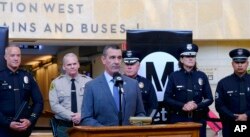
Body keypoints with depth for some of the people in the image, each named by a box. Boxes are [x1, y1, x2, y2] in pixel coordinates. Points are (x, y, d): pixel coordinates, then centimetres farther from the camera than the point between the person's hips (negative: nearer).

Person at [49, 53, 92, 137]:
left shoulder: (88, 81, 4)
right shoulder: (56, 82, 3)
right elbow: (54, 105, -5)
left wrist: (82, 115, -18)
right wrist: (71, 116, -16)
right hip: (64, 126, 0)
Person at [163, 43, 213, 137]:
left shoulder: (202, 76, 7)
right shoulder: (174, 76, 2)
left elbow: (209, 98, 7)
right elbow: (167, 99, -1)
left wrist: (197, 106, -12)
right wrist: (183, 106, -15)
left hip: (198, 119, 2)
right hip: (179, 119, -2)